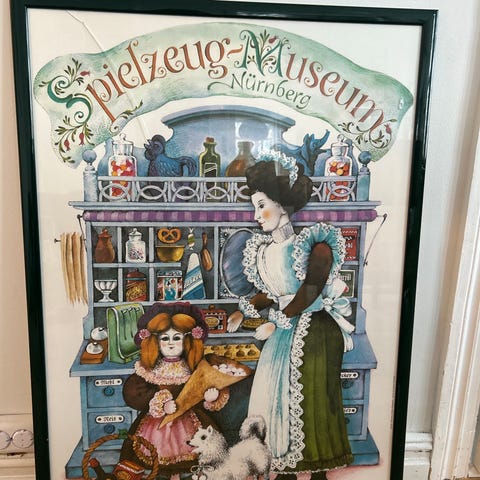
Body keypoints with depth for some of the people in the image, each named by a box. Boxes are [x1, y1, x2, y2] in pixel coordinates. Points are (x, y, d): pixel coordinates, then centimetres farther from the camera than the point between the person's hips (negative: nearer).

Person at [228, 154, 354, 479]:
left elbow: (310, 291, -20)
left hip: (315, 331, -6)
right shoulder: (262, 250, 5)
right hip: (283, 331, 6)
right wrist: (244, 311, -1)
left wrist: (276, 324, -18)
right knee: (275, 396, 6)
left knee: (314, 399, 1)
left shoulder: (314, 245, -14)